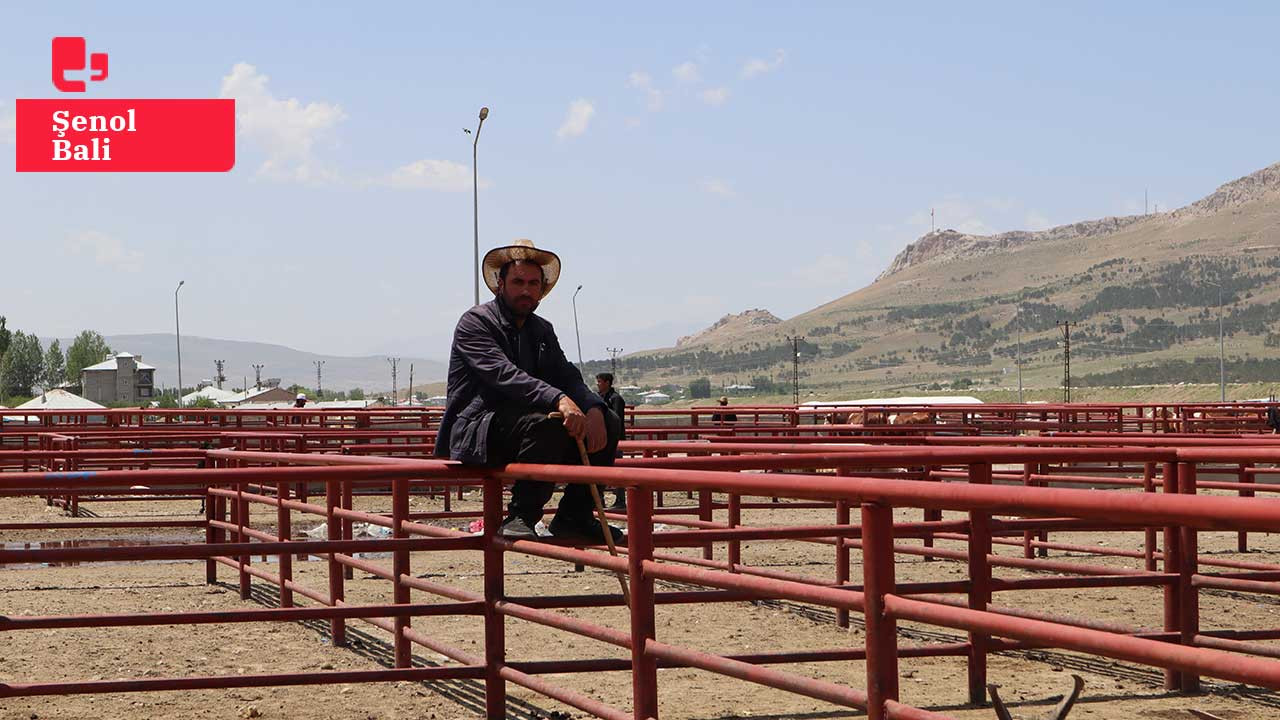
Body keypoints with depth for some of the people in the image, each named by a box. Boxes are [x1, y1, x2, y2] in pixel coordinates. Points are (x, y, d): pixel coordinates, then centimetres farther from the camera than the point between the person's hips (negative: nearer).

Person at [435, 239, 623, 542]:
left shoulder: (542, 330, 19)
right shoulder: (475, 322, -6)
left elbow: (568, 377, 8)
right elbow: (504, 375, -23)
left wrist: (593, 408, -16)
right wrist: (559, 400, -36)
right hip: (474, 434, -8)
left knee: (608, 423, -5)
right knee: (546, 423, -35)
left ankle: (574, 515, -3)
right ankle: (520, 517, -25)